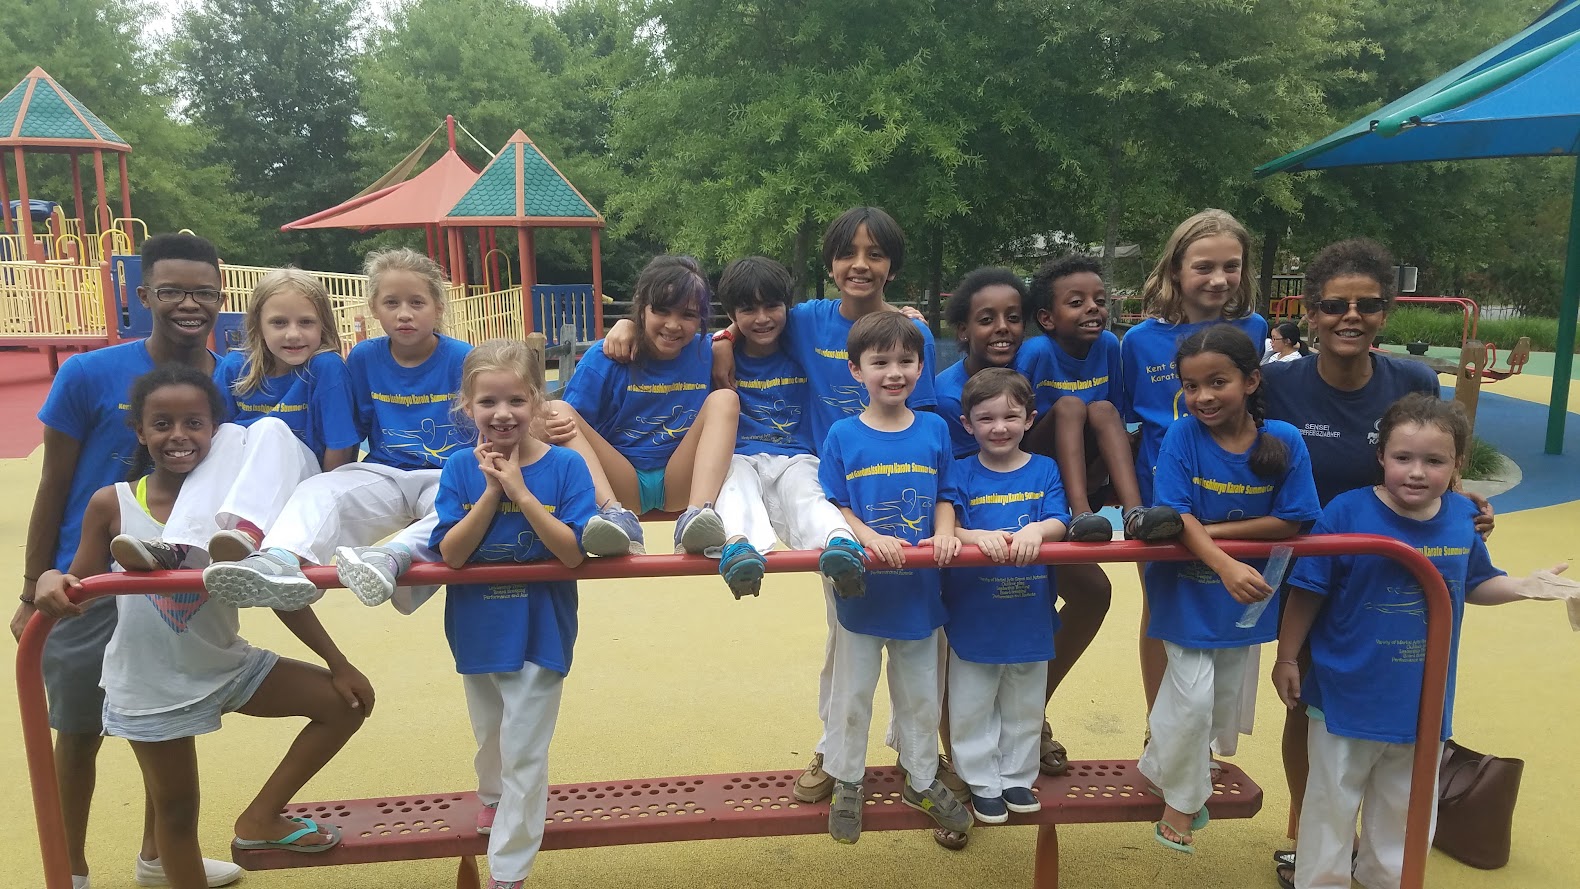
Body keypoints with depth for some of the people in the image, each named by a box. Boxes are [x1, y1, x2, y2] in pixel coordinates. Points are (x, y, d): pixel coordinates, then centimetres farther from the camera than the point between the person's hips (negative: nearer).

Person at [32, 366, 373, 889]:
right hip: (149, 684, -2)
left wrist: (337, 662, -3)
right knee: (175, 810, 11)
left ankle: (260, 819, 12)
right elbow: (81, 590, -5)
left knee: (346, 703, -2)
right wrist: (50, 580, -31)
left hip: (228, 665, 2)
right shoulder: (111, 504, -13)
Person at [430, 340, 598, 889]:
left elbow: (573, 553, -21)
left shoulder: (565, 466, -14)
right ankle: (493, 799, 56)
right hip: (477, 631, 3)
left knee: (523, 753, 2)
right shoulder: (460, 469, -8)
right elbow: (451, 554, -15)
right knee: (489, 736, 26)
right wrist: (491, 492, -24)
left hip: (539, 632, -3)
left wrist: (522, 492, -27)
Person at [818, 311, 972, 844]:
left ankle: (921, 781, 38)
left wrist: (943, 534, -14)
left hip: (919, 592, 2)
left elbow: (945, 497, 5)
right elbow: (833, 506, -8)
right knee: (852, 694, 13)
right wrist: (869, 537, -25)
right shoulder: (843, 436, -8)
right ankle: (846, 783, 33)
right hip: (861, 591, -2)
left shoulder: (934, 431, 0)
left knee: (920, 695, 18)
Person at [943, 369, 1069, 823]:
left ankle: (1018, 777, 35)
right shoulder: (962, 473, -4)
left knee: (1024, 705, 17)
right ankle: (983, 783, 26)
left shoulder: (1044, 470, 1)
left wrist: (1036, 530, -32)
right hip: (973, 614, -2)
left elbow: (1059, 524, -9)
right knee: (972, 706, 9)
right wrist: (979, 536, -35)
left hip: (1030, 614, 2)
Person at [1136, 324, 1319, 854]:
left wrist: (1213, 531, -21)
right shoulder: (1182, 437, -16)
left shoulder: (1284, 442, -12)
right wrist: (1226, 566, -35)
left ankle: (1164, 768, 41)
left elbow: (1289, 522, -12)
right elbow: (1179, 516, -20)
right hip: (1187, 591, -3)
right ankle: (1180, 797, 22)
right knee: (1193, 696, -4)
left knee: (1225, 700, 15)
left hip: (1244, 594, 3)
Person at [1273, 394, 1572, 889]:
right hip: (1347, 697, -4)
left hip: (1423, 702, 4)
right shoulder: (1347, 513, -19)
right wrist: (1286, 660, -8)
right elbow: (1307, 592, -13)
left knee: (1406, 808, 24)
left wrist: (1526, 586, -5)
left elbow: (1472, 585, 12)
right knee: (1331, 804, 13)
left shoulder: (1462, 517, -6)